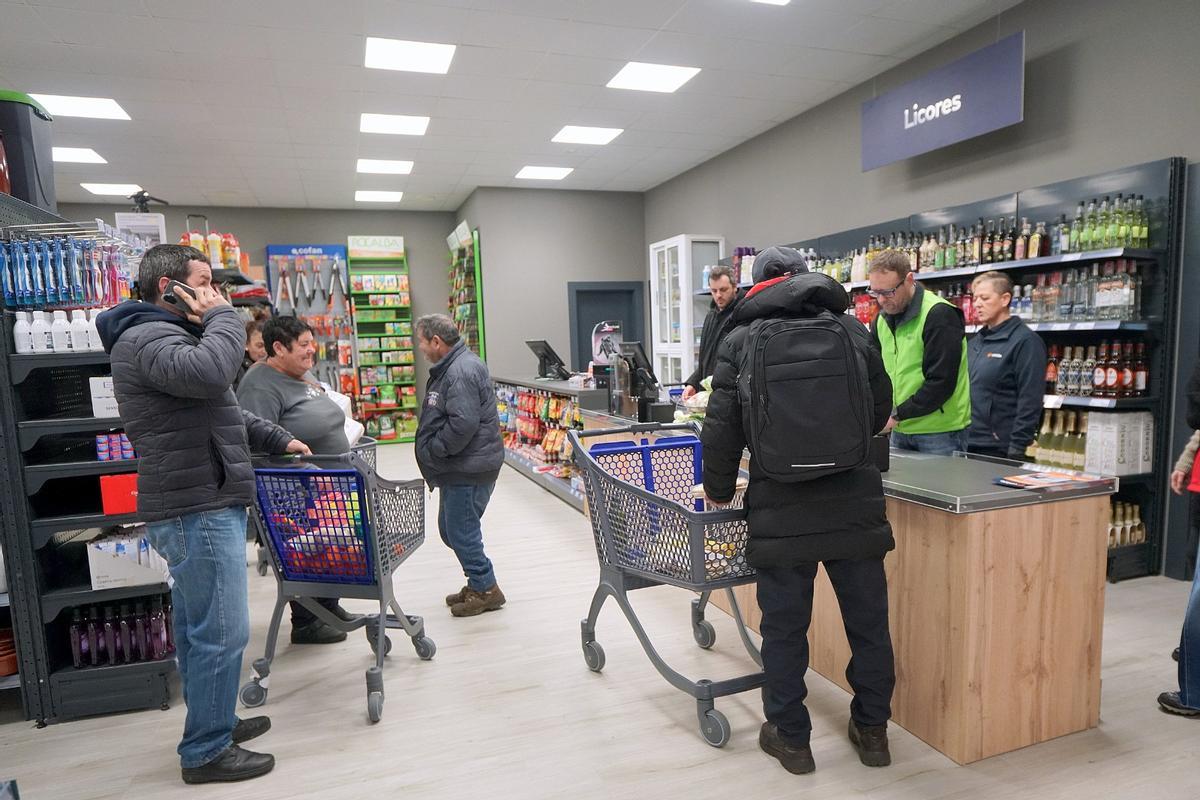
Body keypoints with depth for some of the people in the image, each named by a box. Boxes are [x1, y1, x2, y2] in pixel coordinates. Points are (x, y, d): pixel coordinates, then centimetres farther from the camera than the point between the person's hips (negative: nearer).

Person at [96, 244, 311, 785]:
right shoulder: (146, 338, -15)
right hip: (198, 510, -11)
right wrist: (224, 316, -18)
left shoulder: (166, 335, 21)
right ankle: (206, 752, 10)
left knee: (199, 628, 19)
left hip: (200, 506, 11)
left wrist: (277, 440, 27)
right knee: (221, 632, -3)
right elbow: (210, 374, -36)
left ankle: (212, 722, 33)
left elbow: (220, 408, 29)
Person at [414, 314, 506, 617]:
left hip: (469, 469, -11)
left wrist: (433, 450, -16)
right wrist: (434, 453, 13)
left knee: (461, 531, 0)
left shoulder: (461, 371, -20)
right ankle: (479, 584, 31)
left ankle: (485, 590, 15)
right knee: (450, 529, 18)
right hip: (459, 468, 11)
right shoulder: (451, 367, 14)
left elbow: (463, 423, -29)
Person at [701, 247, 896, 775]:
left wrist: (718, 490, 11)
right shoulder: (852, 328, 5)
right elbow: (880, 409, 14)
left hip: (780, 512, -2)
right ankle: (872, 730, 34)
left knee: (784, 627, 11)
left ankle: (790, 737, 26)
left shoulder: (741, 340, -1)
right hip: (856, 505, 3)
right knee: (868, 620, 17)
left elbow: (723, 429, -4)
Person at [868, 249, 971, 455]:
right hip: (900, 430, 7)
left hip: (941, 431, -6)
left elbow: (942, 382, -20)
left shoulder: (939, 315, -15)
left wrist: (898, 414, -20)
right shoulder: (882, 319, 7)